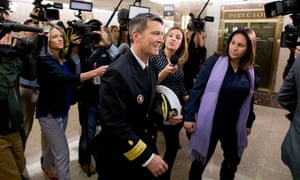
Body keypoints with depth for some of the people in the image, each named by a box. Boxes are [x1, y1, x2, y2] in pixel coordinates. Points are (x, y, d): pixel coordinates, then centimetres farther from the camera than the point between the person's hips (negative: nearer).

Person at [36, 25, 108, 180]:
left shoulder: (63, 60, 5)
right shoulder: (44, 60, -20)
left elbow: (67, 83, 0)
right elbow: (65, 79, -36)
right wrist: (94, 72, -47)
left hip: (62, 110, 8)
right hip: (49, 112, -8)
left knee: (55, 145, 27)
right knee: (62, 153, -3)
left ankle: (47, 166, 54)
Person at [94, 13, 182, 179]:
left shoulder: (150, 69, 2)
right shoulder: (117, 73, -25)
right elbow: (115, 125, -27)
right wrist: (147, 158, -22)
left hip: (145, 153, 7)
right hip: (120, 162, -7)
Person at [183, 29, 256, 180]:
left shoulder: (249, 71, 2)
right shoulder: (214, 61, -11)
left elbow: (248, 99, 11)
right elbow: (197, 88, -12)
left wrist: (249, 122, 15)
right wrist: (189, 115, -15)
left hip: (234, 126, 4)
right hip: (209, 123, -4)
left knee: (232, 161, 22)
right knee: (200, 162, 12)